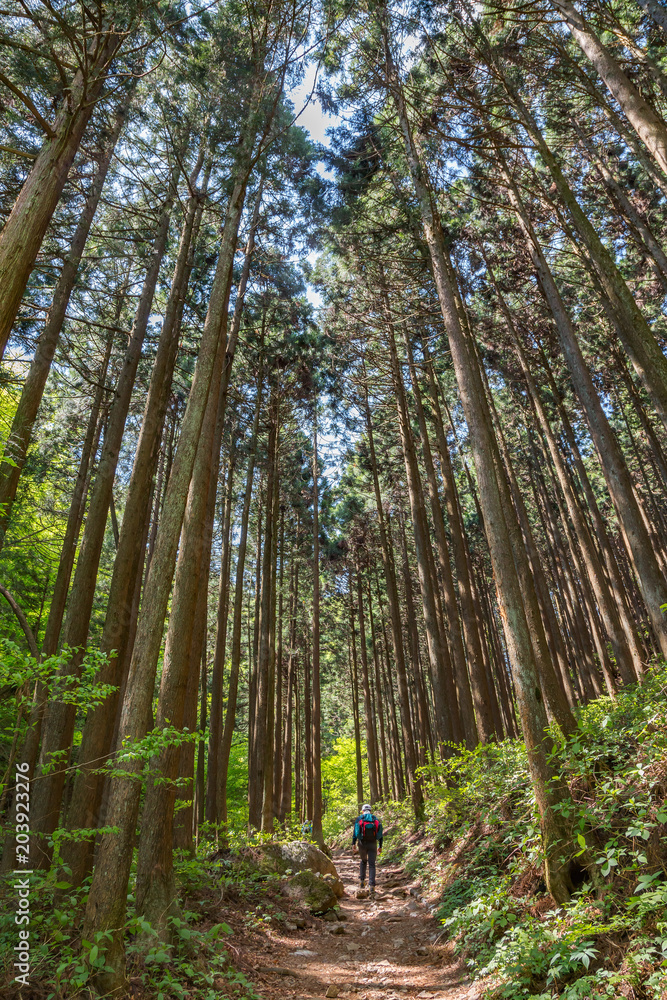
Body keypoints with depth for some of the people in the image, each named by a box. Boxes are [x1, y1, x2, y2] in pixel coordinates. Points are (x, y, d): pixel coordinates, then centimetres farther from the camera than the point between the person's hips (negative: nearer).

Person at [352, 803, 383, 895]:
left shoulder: (359, 819, 6)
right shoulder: (376, 819, 11)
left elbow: (355, 832, -5)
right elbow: (380, 834, 9)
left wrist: (353, 844, -7)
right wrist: (380, 846, 13)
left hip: (362, 844, 0)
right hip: (373, 844, 0)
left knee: (363, 861, 24)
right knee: (372, 865, 3)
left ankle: (362, 880, 19)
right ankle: (371, 886, -11)